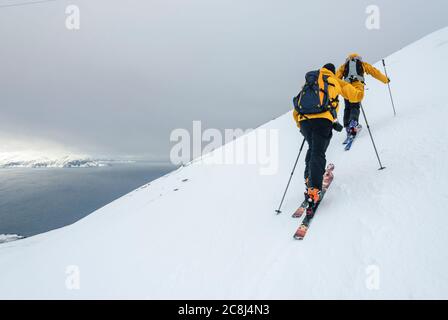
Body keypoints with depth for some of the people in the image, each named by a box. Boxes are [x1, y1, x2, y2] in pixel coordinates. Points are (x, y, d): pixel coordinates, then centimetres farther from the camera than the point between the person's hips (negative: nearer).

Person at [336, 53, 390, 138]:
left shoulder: (343, 66, 28)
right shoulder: (362, 64, 27)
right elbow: (375, 72, 28)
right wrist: (385, 80, 39)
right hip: (358, 87, -1)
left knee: (347, 108, 11)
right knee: (355, 107, -5)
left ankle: (347, 127, 1)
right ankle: (353, 123, -30)